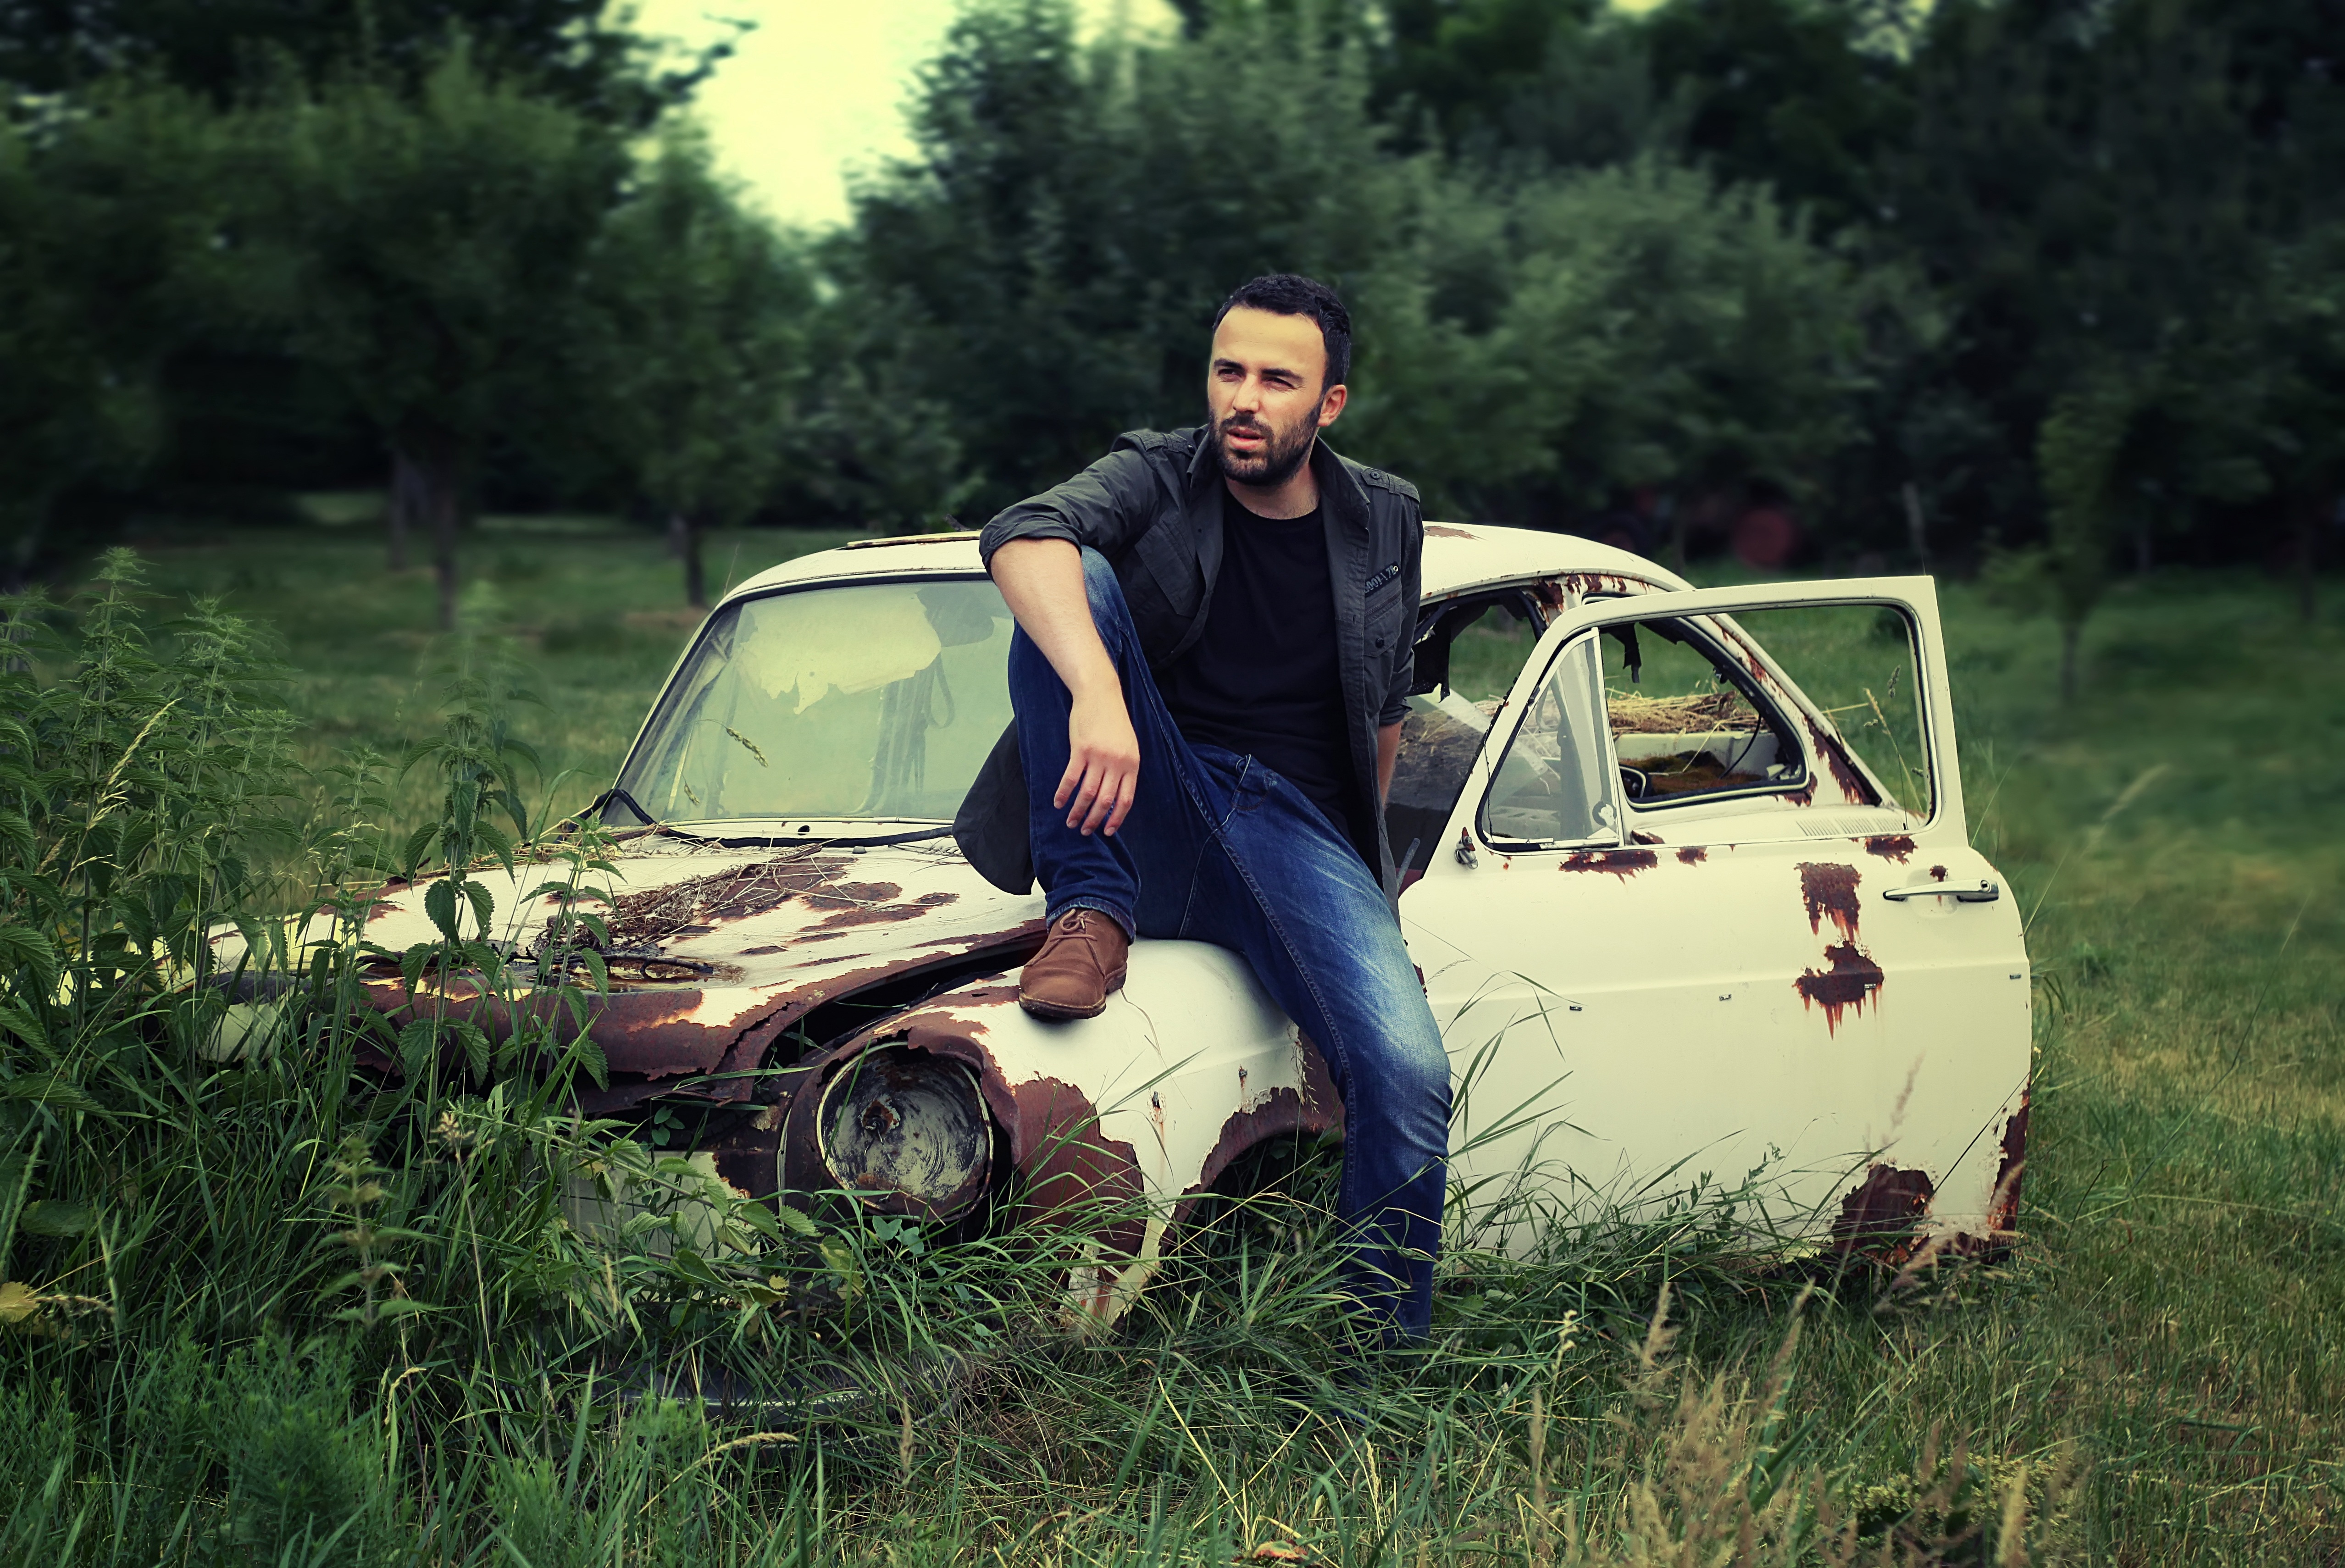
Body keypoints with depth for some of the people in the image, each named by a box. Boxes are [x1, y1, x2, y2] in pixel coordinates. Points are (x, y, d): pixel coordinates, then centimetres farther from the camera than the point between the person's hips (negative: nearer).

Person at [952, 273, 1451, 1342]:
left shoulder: (1385, 523, 9)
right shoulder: (1158, 477, -1)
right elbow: (1022, 536, -25)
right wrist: (1098, 694, -43)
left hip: (1295, 828, 1)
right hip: (1147, 811, -1)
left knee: (1408, 1076, -25)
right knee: (1075, 580, -23)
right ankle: (1092, 912, -18)